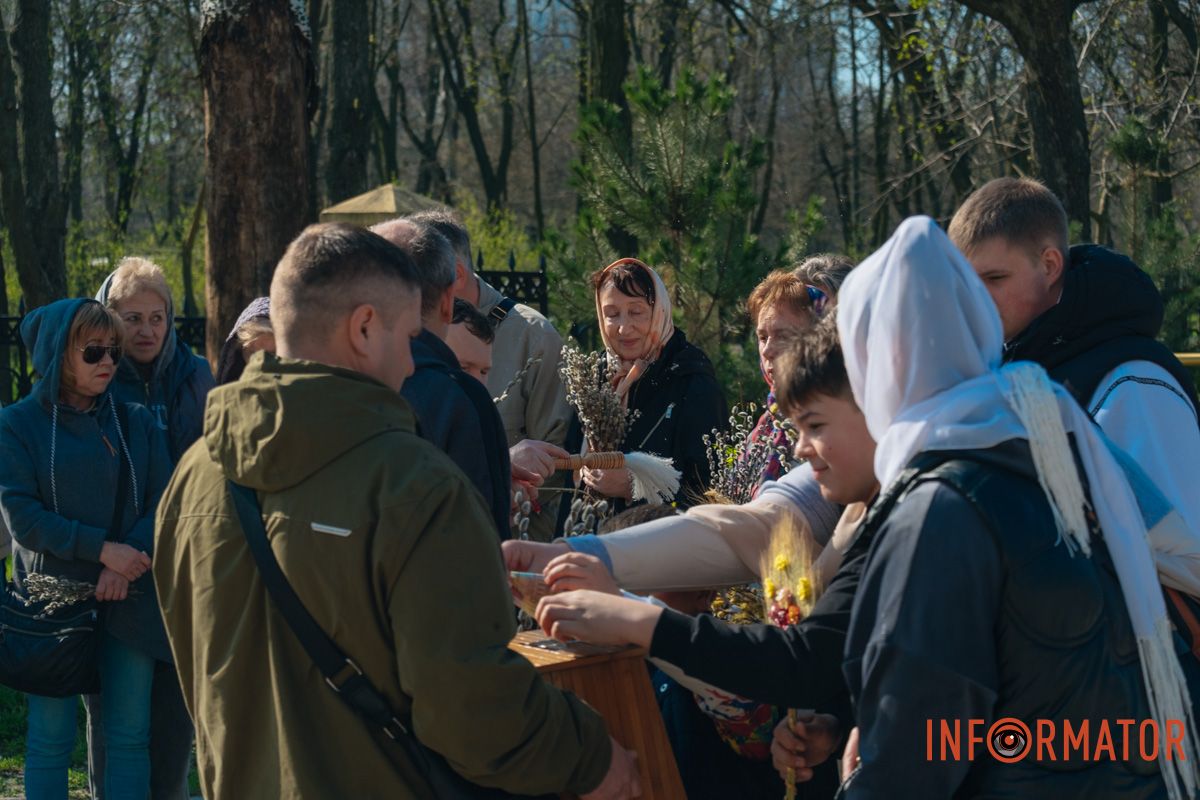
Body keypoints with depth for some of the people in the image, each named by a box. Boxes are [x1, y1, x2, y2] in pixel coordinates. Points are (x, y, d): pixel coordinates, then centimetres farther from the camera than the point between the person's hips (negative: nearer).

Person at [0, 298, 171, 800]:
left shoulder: (135, 421, 7)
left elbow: (163, 503, 2)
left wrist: (127, 562, -15)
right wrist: (102, 548, -17)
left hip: (128, 600, 3)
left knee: (130, 734, 5)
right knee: (51, 736, 2)